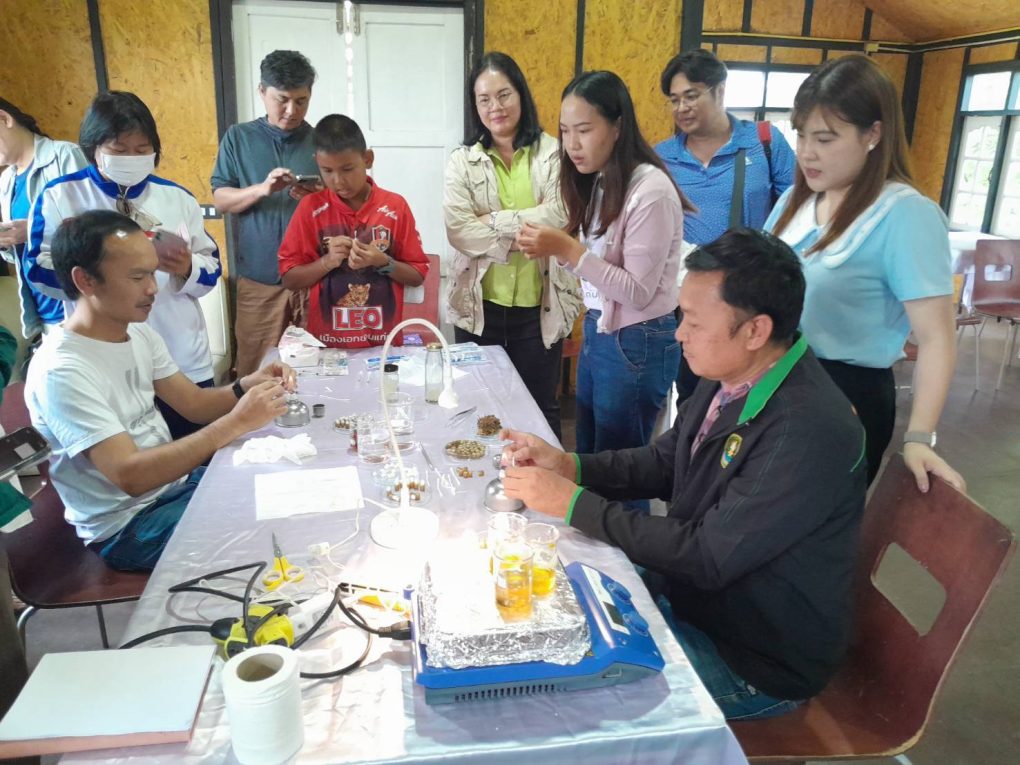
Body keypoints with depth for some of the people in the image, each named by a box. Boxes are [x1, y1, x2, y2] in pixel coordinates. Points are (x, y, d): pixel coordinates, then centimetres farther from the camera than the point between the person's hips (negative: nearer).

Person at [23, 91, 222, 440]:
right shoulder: (59, 196, 1)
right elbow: (40, 270, -5)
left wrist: (186, 268, -15)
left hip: (184, 364, 2)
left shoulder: (177, 197, 7)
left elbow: (211, 268, 7)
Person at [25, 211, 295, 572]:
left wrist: (245, 387, -15)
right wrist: (235, 423, -35)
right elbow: (131, 475, -31)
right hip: (127, 527, -8)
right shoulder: (61, 372, -24)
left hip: (174, 481, 8)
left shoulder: (139, 334, 1)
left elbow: (194, 404, 6)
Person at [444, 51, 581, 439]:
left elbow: (559, 216, -14)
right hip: (479, 305, 1)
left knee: (540, 405, 13)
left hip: (540, 306, -1)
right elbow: (459, 231, -10)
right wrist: (525, 233, -15)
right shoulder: (462, 160, 2)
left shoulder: (552, 153, -1)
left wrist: (493, 221, -14)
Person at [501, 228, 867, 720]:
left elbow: (707, 557, -29)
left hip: (755, 661, -7)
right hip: (690, 592, 7)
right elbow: (663, 464, 7)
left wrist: (573, 504, -24)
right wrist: (569, 465, -9)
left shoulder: (810, 431, -31)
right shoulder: (730, 379, -5)